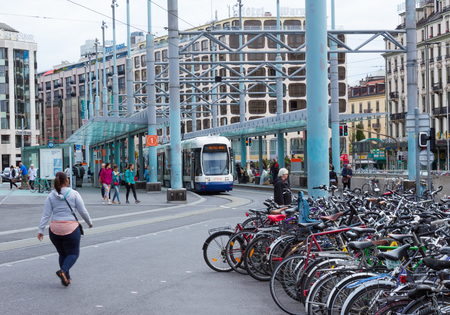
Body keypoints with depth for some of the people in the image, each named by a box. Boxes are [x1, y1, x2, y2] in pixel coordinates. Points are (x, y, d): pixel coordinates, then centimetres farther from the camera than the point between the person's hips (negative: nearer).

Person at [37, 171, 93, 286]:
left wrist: (41, 230, 2)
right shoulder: (74, 194, -4)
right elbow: (83, 211, -1)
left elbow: (46, 214, -1)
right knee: (73, 253, 8)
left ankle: (66, 278, 14)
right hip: (71, 229, -3)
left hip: (55, 229, 3)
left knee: (62, 254, 17)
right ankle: (63, 271, -17)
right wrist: (89, 222, 15)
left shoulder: (51, 196, 2)